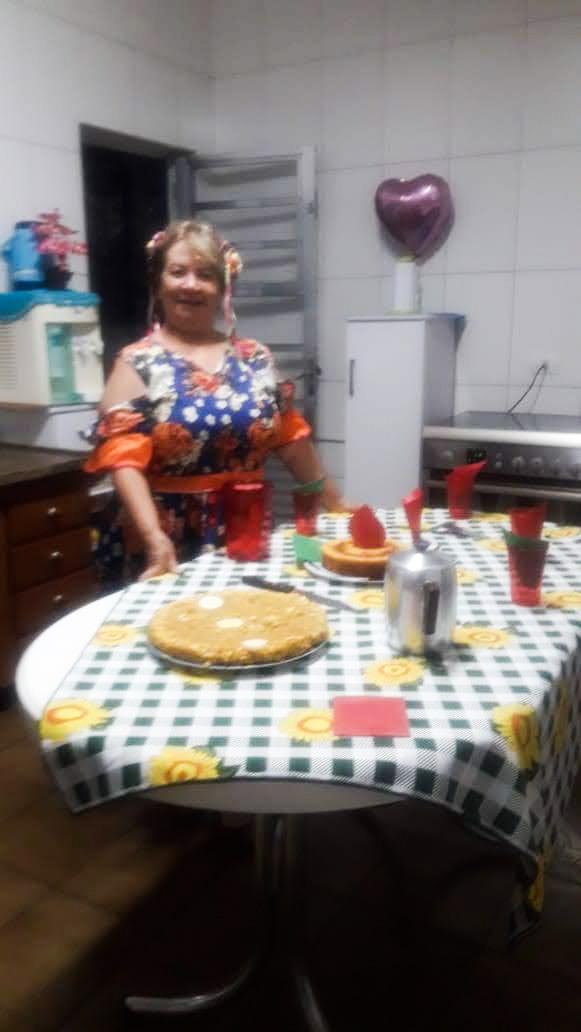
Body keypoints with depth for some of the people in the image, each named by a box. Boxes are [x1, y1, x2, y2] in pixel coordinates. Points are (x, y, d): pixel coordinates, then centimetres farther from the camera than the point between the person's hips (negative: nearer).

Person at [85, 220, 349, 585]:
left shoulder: (255, 359, 7)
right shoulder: (138, 363, -4)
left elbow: (292, 440, 13)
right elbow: (124, 456, -14)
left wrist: (337, 503, 14)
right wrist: (154, 536, -26)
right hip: (170, 545, -3)